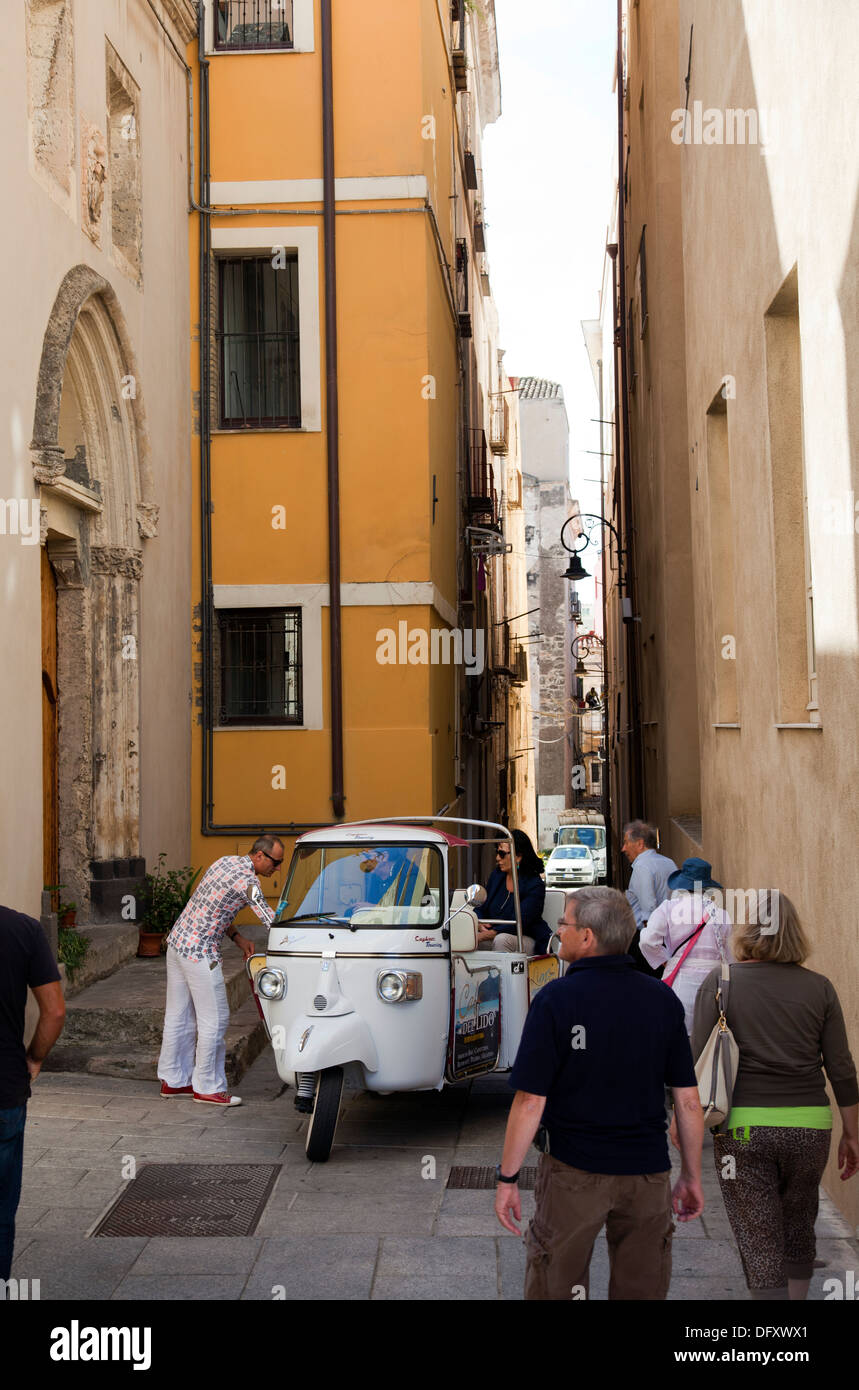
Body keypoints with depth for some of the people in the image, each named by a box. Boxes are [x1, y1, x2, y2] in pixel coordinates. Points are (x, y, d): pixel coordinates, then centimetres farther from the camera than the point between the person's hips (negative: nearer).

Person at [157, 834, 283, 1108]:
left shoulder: (226, 861, 10)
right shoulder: (246, 880, -18)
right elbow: (271, 921, -20)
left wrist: (237, 937, 12)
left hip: (177, 941, 10)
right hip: (200, 953, -10)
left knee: (179, 1015, 16)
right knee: (214, 1019, 0)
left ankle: (172, 1080, 25)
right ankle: (207, 1087, 9)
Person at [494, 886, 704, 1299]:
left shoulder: (555, 999, -12)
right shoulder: (663, 999, -1)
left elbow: (531, 1102, -13)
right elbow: (688, 1101, 1)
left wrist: (507, 1179, -4)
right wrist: (691, 1176, 12)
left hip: (574, 1172, -3)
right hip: (649, 1173, 4)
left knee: (554, 1287, 12)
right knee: (643, 1288, 16)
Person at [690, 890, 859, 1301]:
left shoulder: (720, 982, -5)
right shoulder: (819, 988, 0)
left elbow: (698, 1062, -7)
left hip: (743, 1127, -2)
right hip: (809, 1126, 3)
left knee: (760, 1243, 4)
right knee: (798, 1230, 22)